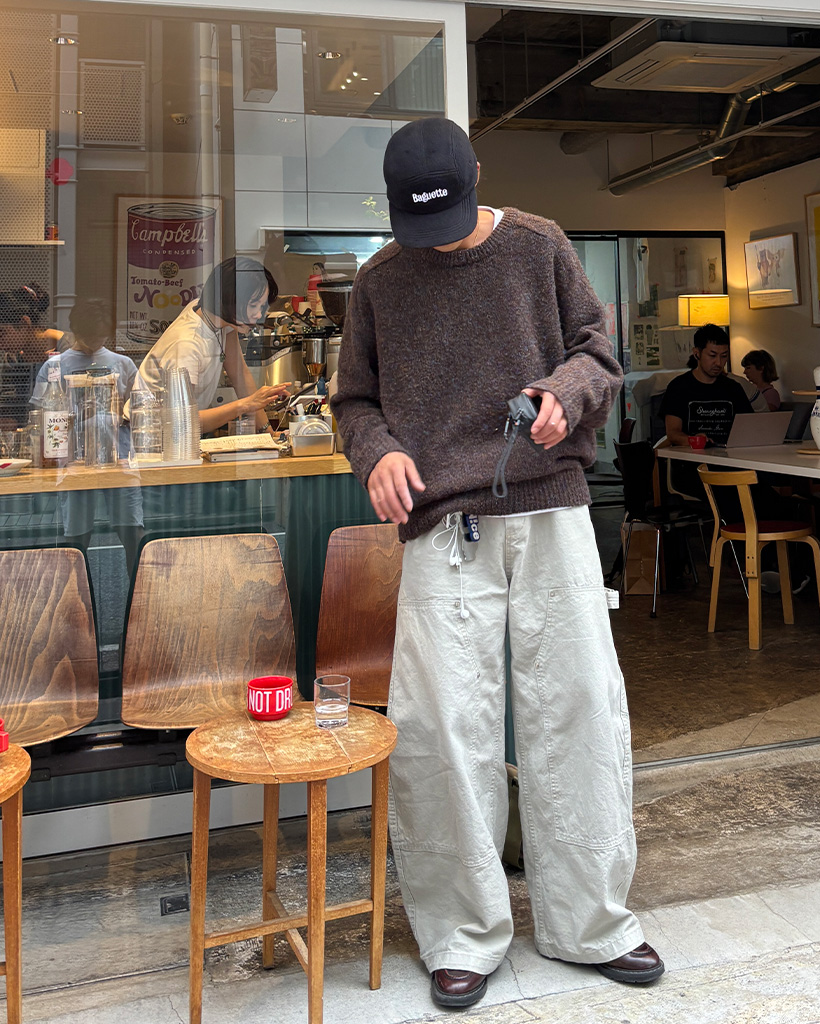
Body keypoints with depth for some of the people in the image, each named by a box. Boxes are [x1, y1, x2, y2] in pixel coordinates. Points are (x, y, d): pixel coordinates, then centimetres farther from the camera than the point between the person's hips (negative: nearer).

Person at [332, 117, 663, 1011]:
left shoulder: (539, 247, 8)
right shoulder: (380, 281, 9)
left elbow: (596, 348, 12)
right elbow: (356, 399, 15)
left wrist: (566, 390, -10)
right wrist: (377, 453, -7)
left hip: (551, 511, 1)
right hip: (441, 528, 0)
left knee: (579, 711, 4)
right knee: (443, 728, -5)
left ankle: (588, 924, 23)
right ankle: (463, 935, 15)